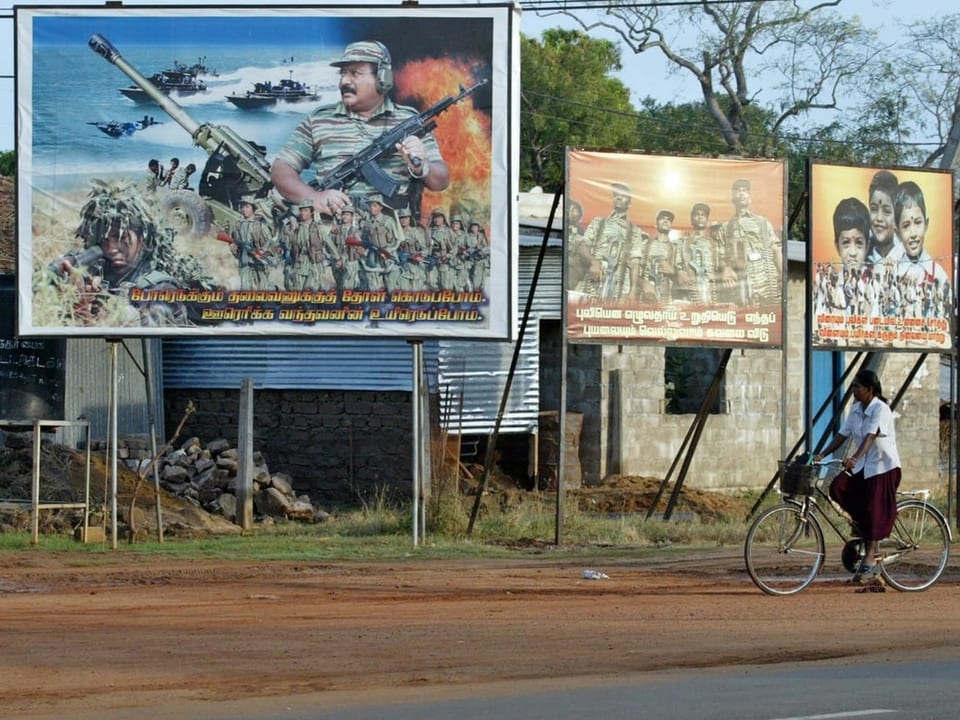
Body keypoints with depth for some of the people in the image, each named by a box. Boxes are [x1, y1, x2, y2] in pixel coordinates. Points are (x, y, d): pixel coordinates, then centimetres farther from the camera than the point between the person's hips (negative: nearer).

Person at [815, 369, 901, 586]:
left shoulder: (880, 410, -17)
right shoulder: (856, 409, 6)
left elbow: (871, 436, -31)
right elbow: (842, 435, 6)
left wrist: (854, 458, -44)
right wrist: (822, 455, -5)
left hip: (883, 466, -7)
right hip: (862, 466, 7)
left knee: (875, 510, -10)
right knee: (838, 487, -15)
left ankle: (870, 559, -5)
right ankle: (863, 529, 1)